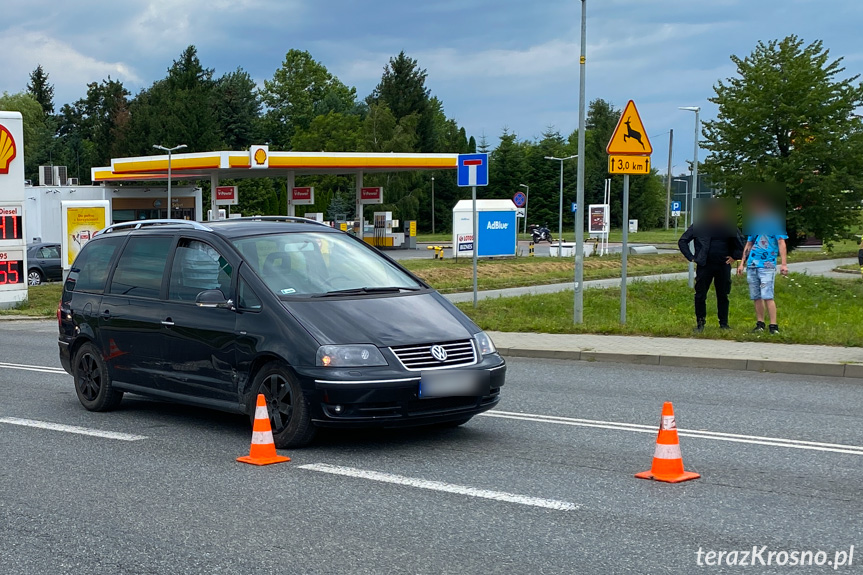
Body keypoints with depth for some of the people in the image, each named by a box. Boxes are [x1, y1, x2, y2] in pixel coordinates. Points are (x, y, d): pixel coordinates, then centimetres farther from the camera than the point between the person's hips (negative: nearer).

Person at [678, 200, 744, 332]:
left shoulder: (728, 226, 3)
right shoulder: (698, 226, -1)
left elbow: (740, 241, 17)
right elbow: (682, 241, 5)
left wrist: (735, 256, 8)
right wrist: (691, 257, -1)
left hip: (723, 266, 1)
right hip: (704, 266, -1)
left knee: (723, 296, 7)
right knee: (700, 295, -1)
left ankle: (724, 323, 17)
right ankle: (700, 323, 10)